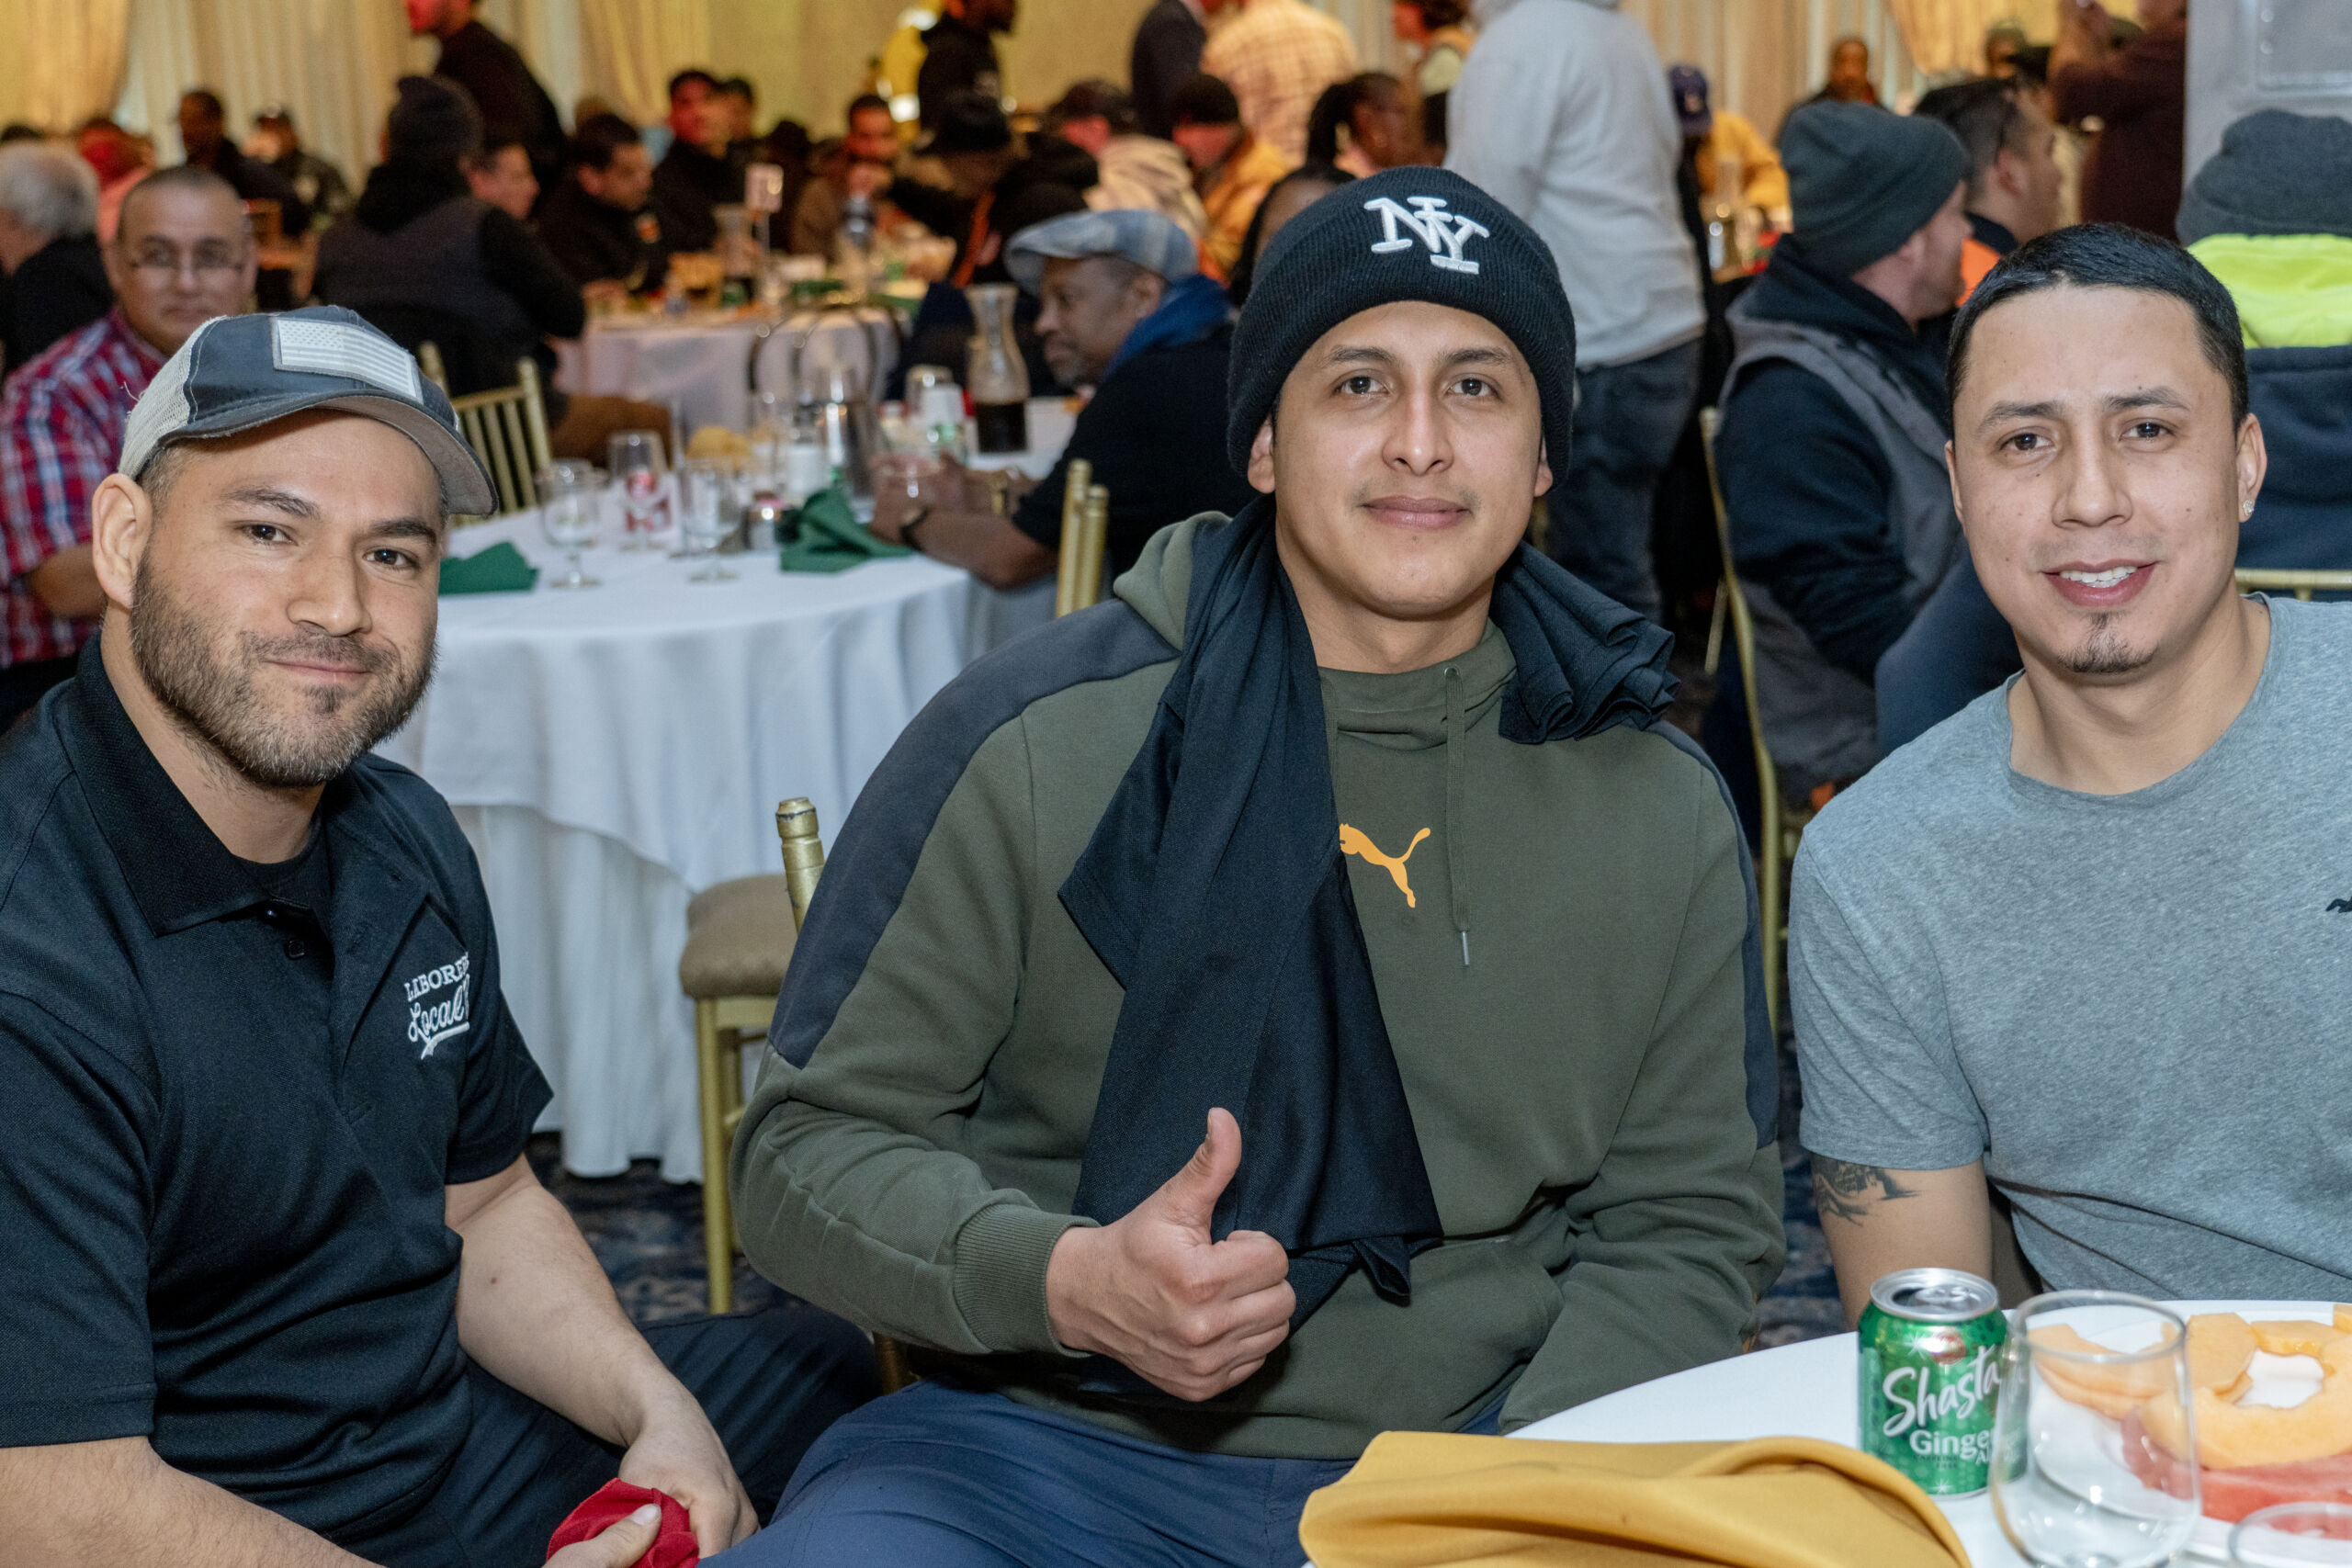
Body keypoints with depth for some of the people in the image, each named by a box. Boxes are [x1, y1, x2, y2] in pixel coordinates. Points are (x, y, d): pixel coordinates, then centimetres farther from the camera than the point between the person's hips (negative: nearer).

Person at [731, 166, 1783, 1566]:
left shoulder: (1657, 809, 5)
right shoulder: (1036, 742, -4)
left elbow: (1693, 1218, 9)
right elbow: (814, 1143, 0)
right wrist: (1061, 1281, -20)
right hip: (1049, 1444, -3)